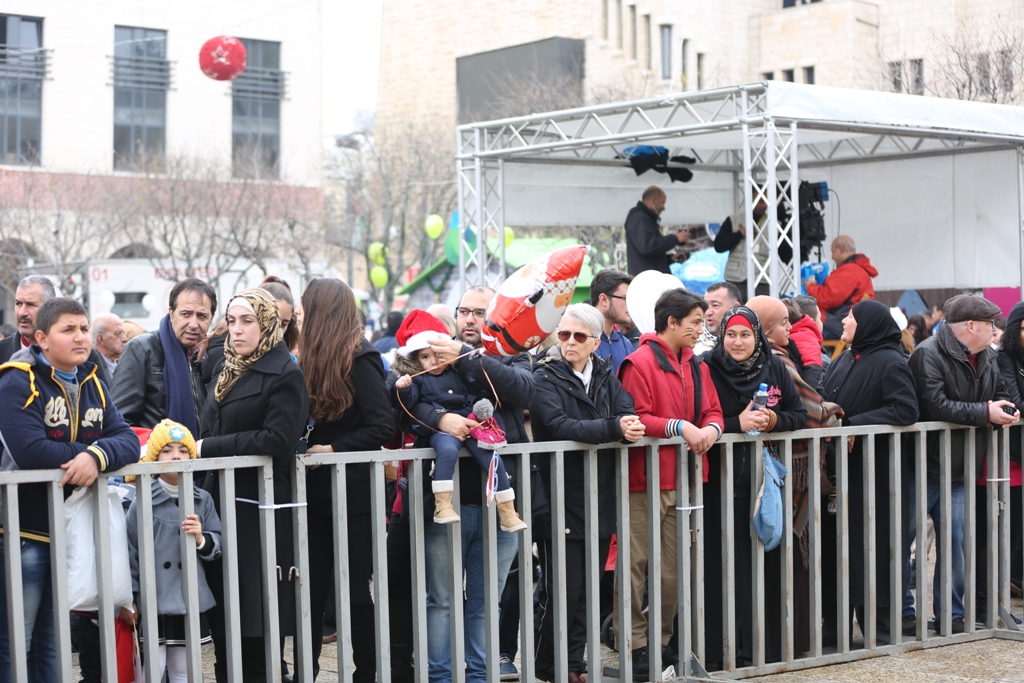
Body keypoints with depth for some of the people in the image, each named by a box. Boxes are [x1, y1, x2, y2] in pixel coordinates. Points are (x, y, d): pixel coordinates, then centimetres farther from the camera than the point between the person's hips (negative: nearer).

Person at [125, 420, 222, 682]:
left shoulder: (203, 500, 4)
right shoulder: (143, 501, -7)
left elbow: (217, 547, 5)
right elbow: (130, 550, -5)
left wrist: (201, 539, -16)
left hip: (191, 601, 4)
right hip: (154, 601, -4)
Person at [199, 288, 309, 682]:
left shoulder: (285, 375, -7)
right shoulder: (229, 372, 18)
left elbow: (278, 440, -19)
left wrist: (210, 447, -16)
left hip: (260, 512, -8)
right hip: (221, 505, 8)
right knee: (222, 623, 10)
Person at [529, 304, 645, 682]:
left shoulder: (606, 375, 11)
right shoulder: (545, 378, -6)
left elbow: (627, 411, -3)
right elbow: (559, 426, -22)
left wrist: (629, 424, -26)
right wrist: (613, 428, -29)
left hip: (600, 501, 6)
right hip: (560, 502, -6)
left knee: (588, 591, 11)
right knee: (562, 592, -2)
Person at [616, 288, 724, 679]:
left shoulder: (695, 367, 14)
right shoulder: (640, 363, -11)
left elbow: (712, 410, 15)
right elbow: (634, 418, -16)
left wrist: (710, 429, -7)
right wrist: (679, 427, -19)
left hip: (682, 480, 8)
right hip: (644, 481, -8)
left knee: (673, 569, 12)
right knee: (636, 565, -4)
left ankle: (660, 641, 22)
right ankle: (635, 646, 3)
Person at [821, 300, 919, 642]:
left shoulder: (891, 363, -9)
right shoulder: (843, 361, 15)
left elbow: (906, 410, -19)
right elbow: (825, 401, 23)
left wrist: (854, 424, -21)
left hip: (874, 470, -8)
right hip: (842, 467, 8)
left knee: (872, 546, -3)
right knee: (837, 542, 9)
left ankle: (879, 625, 5)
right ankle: (836, 624, 17)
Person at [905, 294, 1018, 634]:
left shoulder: (986, 358, 11)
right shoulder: (928, 355, -16)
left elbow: (999, 394, 23)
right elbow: (936, 406, -25)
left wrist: (1005, 410, -1)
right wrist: (985, 413, -21)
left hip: (960, 469, 7)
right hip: (922, 466, -7)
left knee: (955, 542, 8)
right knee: (904, 539, -1)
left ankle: (951, 615, 17)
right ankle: (902, 614, 8)